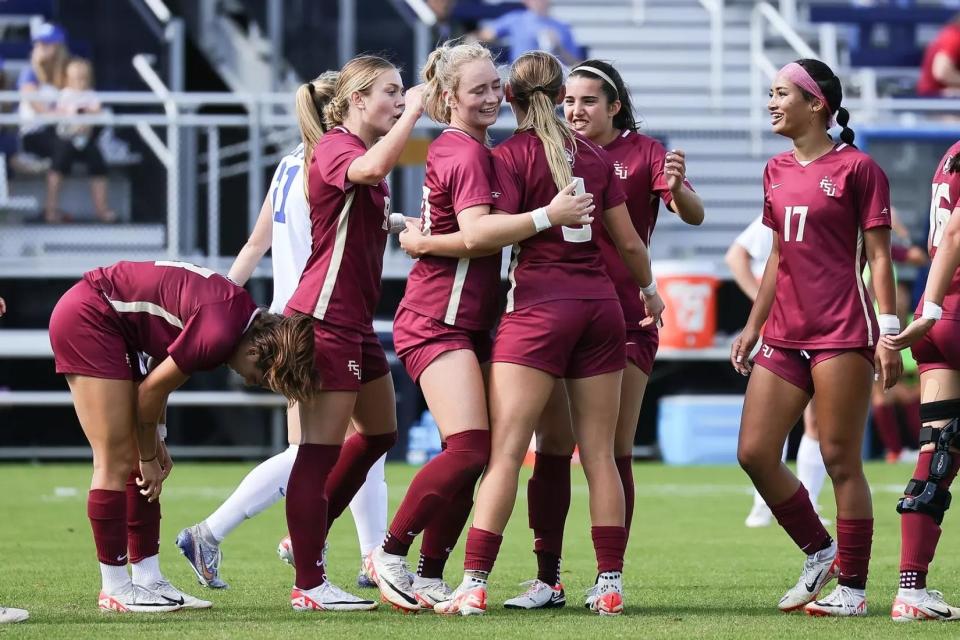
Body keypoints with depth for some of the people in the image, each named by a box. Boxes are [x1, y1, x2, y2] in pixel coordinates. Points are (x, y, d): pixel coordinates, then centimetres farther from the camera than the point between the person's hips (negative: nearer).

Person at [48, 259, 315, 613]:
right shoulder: (222, 332, -26)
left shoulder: (242, 315, 3)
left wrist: (153, 442, 9)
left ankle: (149, 579, 10)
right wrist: (149, 457, 0)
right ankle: (114, 588, -4)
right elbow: (151, 390, -14)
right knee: (117, 461, -8)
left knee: (137, 461, 8)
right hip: (87, 317, -10)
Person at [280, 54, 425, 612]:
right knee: (322, 446, -9)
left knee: (379, 433, 18)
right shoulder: (335, 148, -12)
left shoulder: (361, 154, 17)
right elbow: (373, 169, -37)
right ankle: (309, 585, -7)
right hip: (326, 318, -10)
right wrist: (415, 112, -27)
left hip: (355, 321, 10)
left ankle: (307, 538, 28)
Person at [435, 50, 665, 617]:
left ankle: (474, 586, -12)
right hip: (600, 304, 5)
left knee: (505, 452, -7)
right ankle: (611, 585, 5)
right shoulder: (594, 153, 11)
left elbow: (487, 234, -16)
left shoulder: (512, 155, -4)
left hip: (540, 308, -5)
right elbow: (628, 240, 13)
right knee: (599, 453, 7)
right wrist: (650, 290, 30)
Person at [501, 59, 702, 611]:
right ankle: (547, 580, 3)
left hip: (624, 316, -3)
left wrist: (676, 187, -34)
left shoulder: (643, 152, -1)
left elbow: (693, 215, -13)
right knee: (552, 447, -1)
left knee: (615, 452, -1)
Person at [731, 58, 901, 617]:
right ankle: (819, 552, 19)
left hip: (841, 334, -7)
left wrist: (888, 333, -11)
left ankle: (853, 587, 4)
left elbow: (878, 257, -6)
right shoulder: (777, 171, 14)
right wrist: (754, 326, 19)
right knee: (755, 452, 2)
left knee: (841, 461, -4)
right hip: (786, 336, 7)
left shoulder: (857, 168, -5)